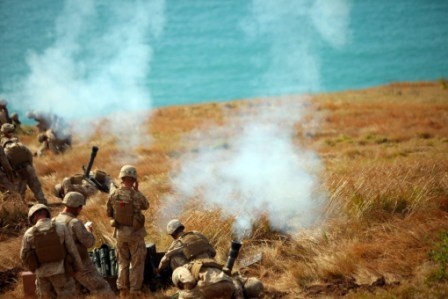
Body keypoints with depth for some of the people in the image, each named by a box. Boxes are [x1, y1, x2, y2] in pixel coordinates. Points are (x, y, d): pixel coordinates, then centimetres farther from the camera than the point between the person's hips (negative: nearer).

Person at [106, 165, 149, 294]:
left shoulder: (113, 195, -9)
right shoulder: (137, 195, -19)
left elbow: (109, 213, 3)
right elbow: (146, 206, 4)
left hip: (120, 232, 3)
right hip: (135, 232, -3)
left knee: (123, 261, 18)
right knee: (137, 262, 9)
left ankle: (122, 286, 17)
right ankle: (135, 288, 9)